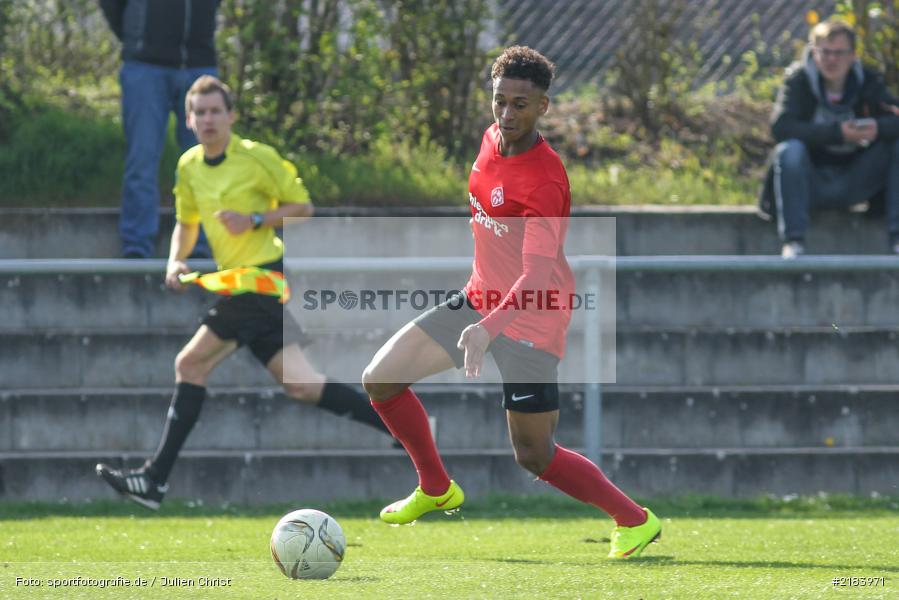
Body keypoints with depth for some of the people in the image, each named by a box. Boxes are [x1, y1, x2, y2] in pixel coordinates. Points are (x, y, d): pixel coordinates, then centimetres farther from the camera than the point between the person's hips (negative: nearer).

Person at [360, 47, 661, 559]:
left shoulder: (544, 179, -27)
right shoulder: (492, 139, -1)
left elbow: (537, 273, -38)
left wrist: (488, 328, -51)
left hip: (530, 319, -8)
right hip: (480, 300, 8)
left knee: (533, 455, -6)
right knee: (380, 379, 4)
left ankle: (636, 520, 12)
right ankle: (437, 489, 23)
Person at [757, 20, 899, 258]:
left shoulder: (869, 82, 0)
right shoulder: (799, 80, -8)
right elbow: (780, 127, -24)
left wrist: (878, 128, -35)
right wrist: (837, 133, -30)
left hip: (853, 185, 3)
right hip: (811, 183, -3)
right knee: (789, 150, -31)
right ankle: (793, 241, -31)